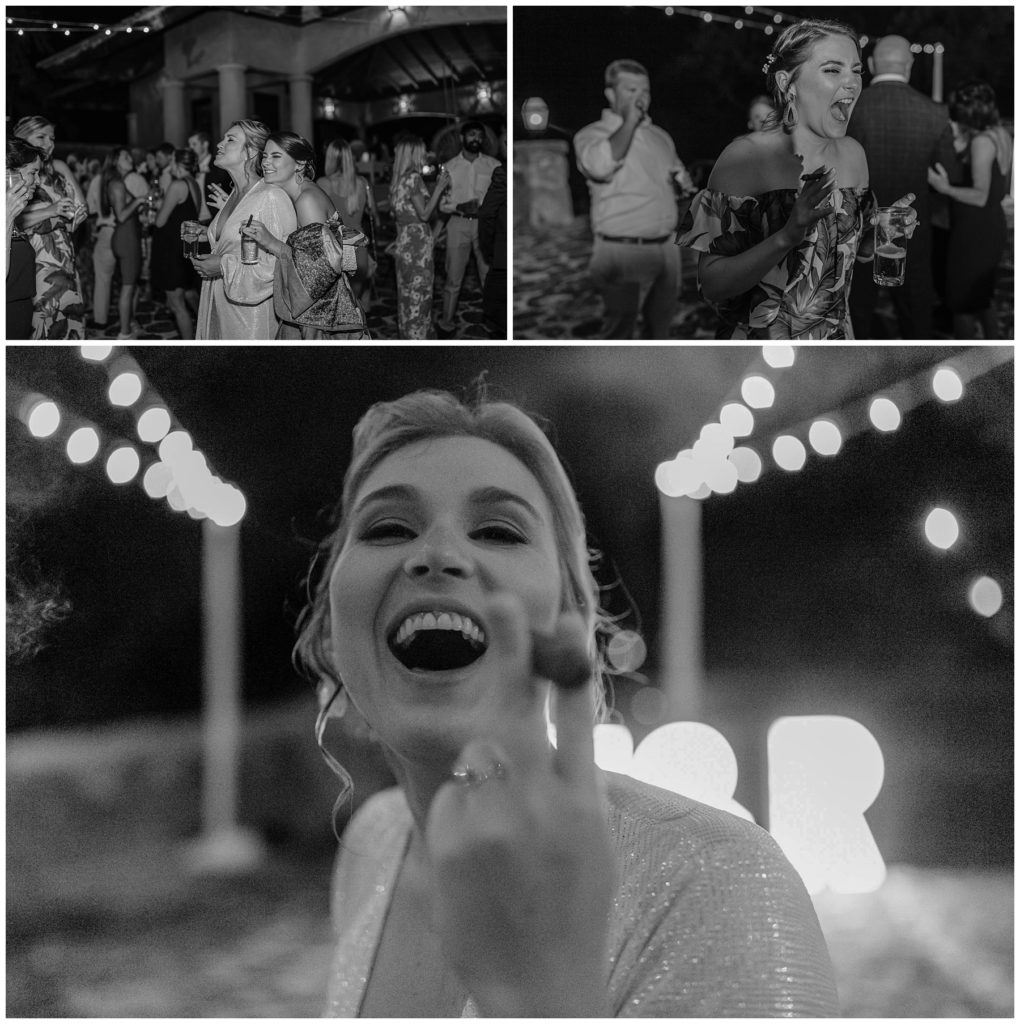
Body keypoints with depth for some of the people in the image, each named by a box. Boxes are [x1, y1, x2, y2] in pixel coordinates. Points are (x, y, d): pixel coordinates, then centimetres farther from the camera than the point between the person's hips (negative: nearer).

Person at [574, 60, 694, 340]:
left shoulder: (660, 136, 16)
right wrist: (629, 121, -17)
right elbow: (601, 165, -26)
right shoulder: (591, 135, -3)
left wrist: (682, 178, 6)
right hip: (623, 251, -6)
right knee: (619, 331, -10)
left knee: (660, 330, 12)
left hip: (666, 250, 6)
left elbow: (676, 170, 31)